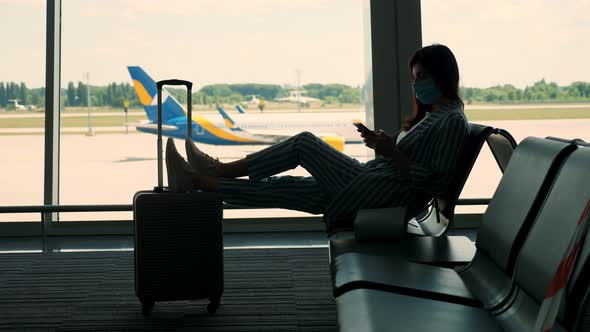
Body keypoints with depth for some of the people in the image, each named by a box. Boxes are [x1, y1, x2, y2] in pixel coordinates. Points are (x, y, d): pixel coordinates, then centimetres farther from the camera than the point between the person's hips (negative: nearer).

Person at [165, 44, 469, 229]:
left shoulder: (453, 123, -11)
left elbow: (433, 183, -19)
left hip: (379, 196, -9)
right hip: (371, 184, 9)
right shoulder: (432, 115, 18)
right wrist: (384, 147, 3)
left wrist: (394, 153, -23)